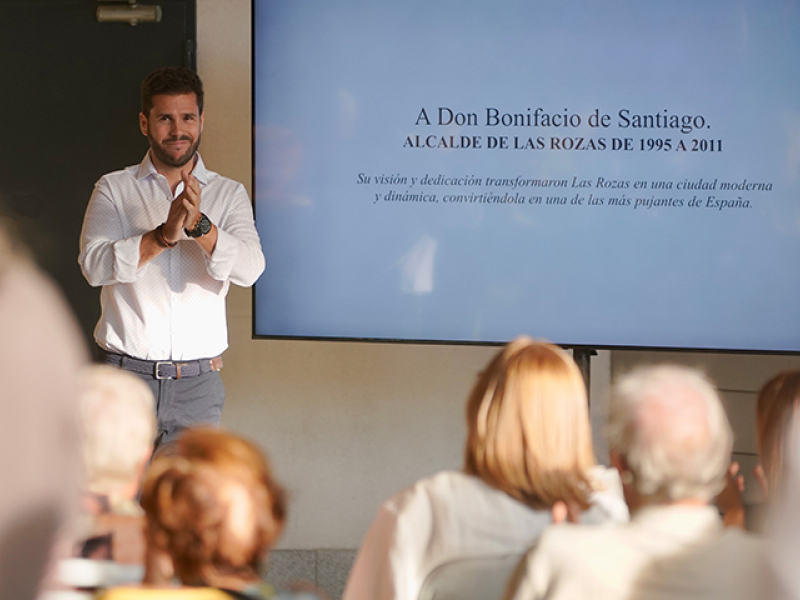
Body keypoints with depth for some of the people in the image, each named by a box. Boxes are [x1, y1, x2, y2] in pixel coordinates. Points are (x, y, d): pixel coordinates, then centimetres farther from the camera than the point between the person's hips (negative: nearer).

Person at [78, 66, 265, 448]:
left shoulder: (229, 195, 8)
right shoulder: (114, 189, 5)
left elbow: (249, 268, -8)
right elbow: (94, 265, -10)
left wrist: (198, 225, -25)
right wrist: (164, 235, -23)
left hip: (198, 386, 1)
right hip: (125, 375, -1)